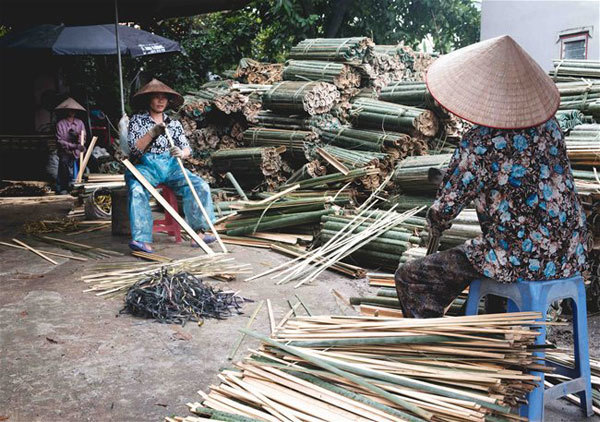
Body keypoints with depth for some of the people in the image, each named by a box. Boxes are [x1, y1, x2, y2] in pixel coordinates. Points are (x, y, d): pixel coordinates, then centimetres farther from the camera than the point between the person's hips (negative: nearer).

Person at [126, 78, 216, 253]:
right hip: (146, 166, -3)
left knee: (201, 186, -21)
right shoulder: (137, 121, 9)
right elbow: (134, 149, -3)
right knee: (137, 191, -36)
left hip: (171, 166, 3)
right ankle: (144, 241, -41)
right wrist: (152, 133, -17)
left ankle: (198, 232, -22)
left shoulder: (174, 124, 18)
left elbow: (187, 148, 10)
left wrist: (181, 152, -15)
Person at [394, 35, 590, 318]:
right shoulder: (548, 125, 1)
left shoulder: (477, 145, -19)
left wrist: (435, 229, 13)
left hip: (519, 262, -8)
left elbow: (443, 210, -11)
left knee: (409, 279, 0)